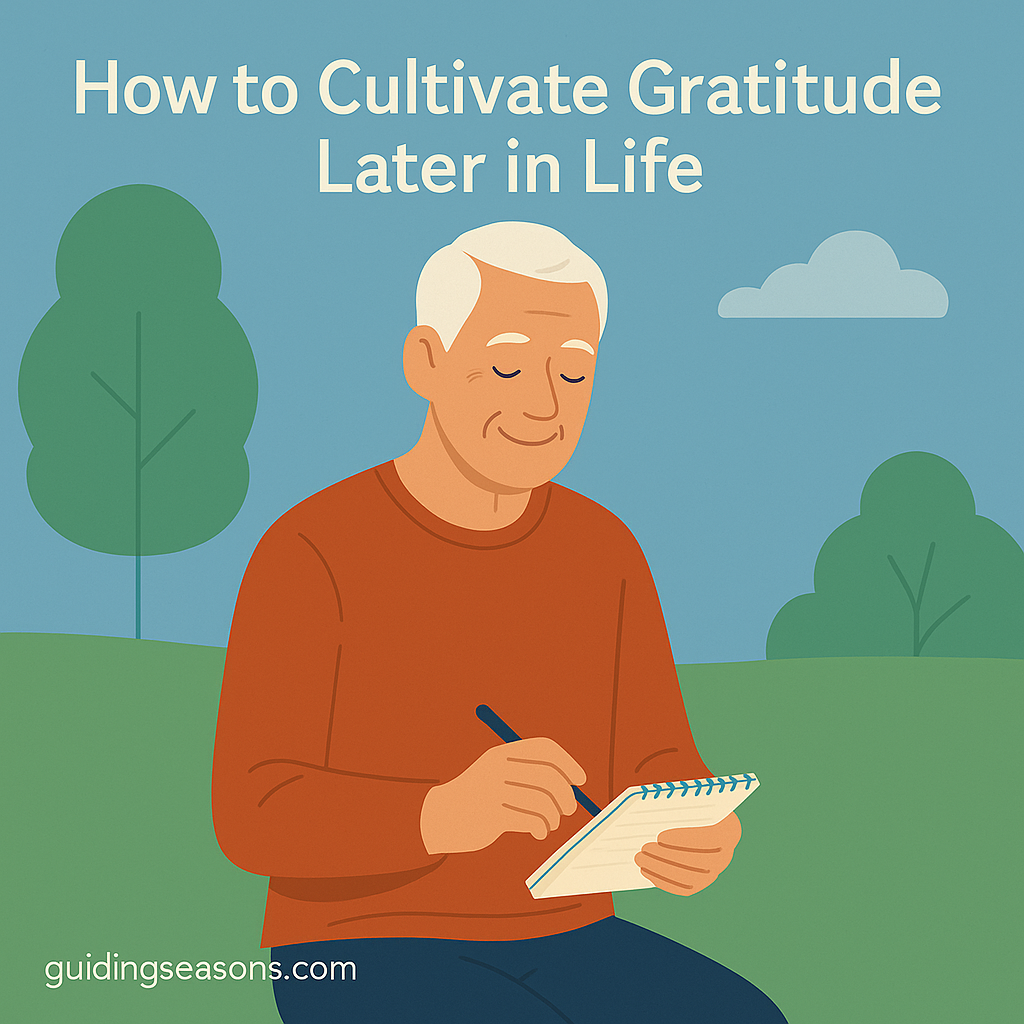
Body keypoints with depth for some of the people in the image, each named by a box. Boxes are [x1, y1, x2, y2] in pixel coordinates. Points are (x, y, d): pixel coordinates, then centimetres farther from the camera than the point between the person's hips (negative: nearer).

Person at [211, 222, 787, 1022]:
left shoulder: (605, 552, 4)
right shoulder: (310, 553, -12)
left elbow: (657, 779, 2)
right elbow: (258, 814, -17)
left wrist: (696, 840, -23)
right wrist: (446, 812, -36)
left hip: (565, 955, 5)